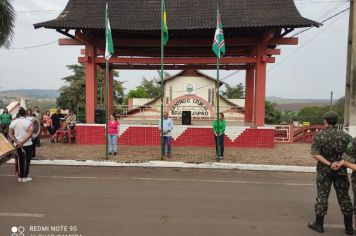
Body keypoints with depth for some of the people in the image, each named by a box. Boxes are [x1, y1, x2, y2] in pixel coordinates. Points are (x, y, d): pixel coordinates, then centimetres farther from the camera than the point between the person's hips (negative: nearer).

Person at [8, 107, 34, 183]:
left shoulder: (13, 122, 2)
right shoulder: (29, 122, -11)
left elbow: (10, 134, -3)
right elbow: (30, 134, -22)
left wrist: (16, 141, -11)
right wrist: (22, 142, -20)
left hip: (17, 145, 4)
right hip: (27, 144, -4)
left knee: (20, 160, 14)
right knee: (26, 160, 6)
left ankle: (20, 177, 20)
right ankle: (25, 177, 10)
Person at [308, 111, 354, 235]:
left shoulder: (318, 136, -8)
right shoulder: (346, 136, -2)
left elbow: (315, 154, -15)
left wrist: (329, 164, -17)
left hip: (324, 170, -1)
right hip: (341, 170, 2)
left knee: (322, 197, 7)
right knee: (344, 197, 12)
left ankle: (319, 224, 15)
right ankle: (349, 227, 22)